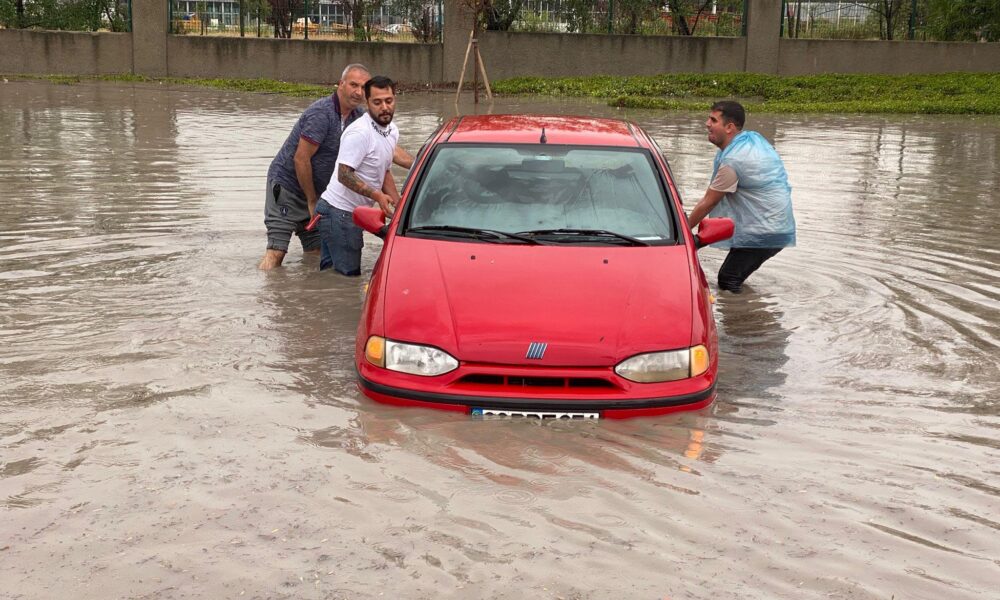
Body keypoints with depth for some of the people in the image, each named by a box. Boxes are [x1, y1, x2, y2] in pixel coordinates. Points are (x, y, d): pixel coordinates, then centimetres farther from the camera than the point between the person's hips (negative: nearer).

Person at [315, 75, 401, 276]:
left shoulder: (392, 131, 11)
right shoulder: (360, 132, -20)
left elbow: (384, 173, 21)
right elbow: (344, 175, -23)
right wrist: (377, 196, -27)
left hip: (351, 213, 9)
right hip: (339, 212, -9)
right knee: (348, 275, -8)